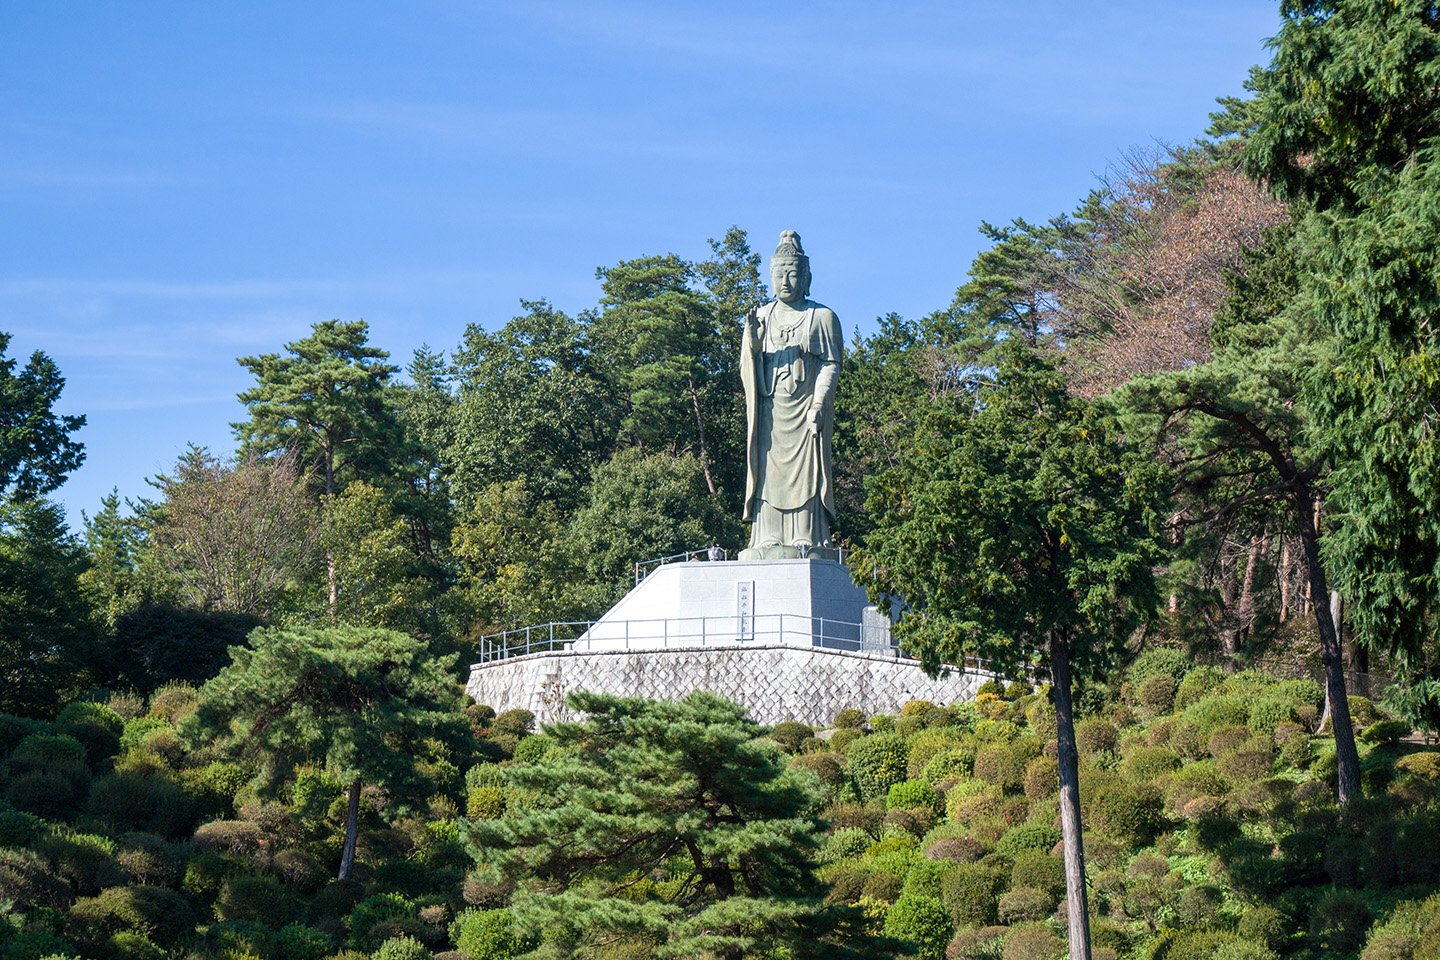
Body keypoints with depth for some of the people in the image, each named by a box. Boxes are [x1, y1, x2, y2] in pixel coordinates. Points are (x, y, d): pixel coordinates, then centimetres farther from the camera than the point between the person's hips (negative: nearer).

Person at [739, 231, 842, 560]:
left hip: (805, 409, -3)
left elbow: (831, 364, -1)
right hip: (769, 410, 3)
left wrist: (819, 405, -14)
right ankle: (769, 542, -3)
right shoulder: (761, 317, 18)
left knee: (806, 472, -8)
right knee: (768, 472, -3)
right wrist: (751, 336, -9)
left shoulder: (822, 317, 8)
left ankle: (807, 540, -9)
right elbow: (747, 368, 11)